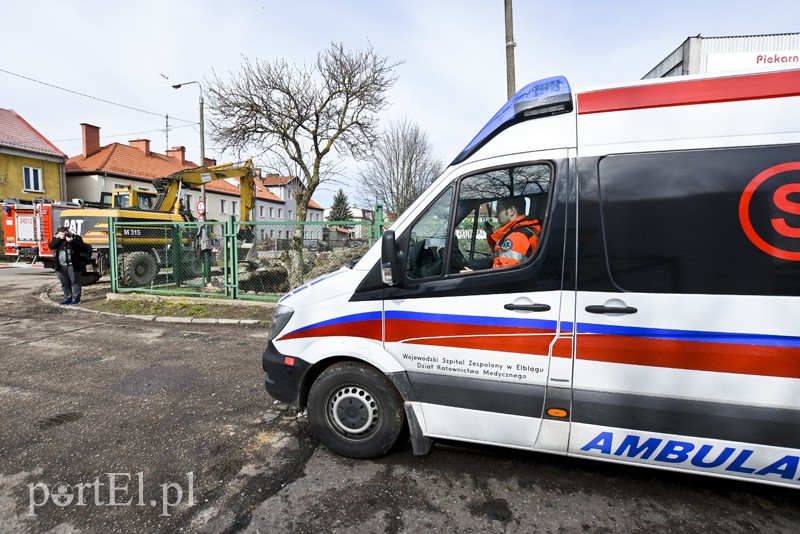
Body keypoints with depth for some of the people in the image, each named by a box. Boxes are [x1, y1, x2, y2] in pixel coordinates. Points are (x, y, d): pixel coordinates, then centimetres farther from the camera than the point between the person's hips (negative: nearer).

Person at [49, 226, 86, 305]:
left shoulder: (75, 237, 1)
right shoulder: (56, 238, 12)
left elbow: (82, 246, -11)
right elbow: (51, 246, -4)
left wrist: (71, 241, -21)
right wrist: (60, 239, -10)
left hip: (72, 264, -4)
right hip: (61, 265, 4)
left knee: (75, 281, -2)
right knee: (64, 283, 11)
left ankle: (76, 298, 4)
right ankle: (67, 298, 19)